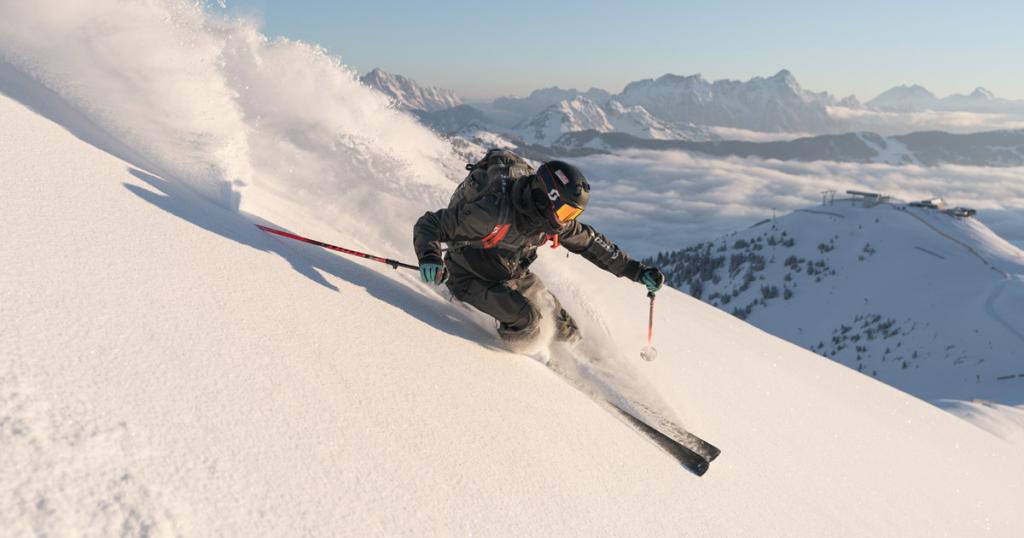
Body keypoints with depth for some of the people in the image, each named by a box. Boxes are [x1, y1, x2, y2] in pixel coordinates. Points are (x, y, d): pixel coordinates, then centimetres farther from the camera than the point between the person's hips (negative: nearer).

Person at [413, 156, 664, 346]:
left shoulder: (554, 219, -15)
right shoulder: (492, 213, -35)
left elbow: (591, 243, 1)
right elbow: (429, 224, -29)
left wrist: (637, 271, 0)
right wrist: (429, 257, -49)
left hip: (514, 276, 6)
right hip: (472, 278, -6)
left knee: (566, 332, 0)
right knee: (526, 319, -28)